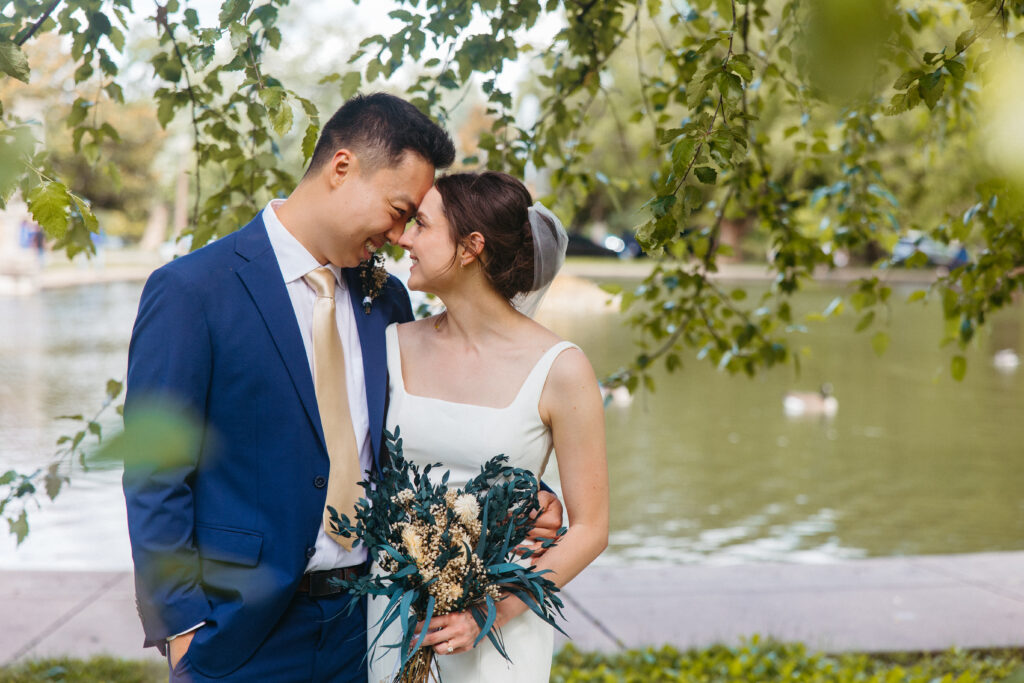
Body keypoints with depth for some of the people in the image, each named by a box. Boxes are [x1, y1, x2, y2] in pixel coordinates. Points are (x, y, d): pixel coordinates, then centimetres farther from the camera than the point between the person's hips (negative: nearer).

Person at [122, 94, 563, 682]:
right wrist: (183, 630, -14)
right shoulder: (191, 291, -10)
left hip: (364, 626, 5)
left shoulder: (388, 301, 7)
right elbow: (154, 480, -10)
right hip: (242, 633, -5)